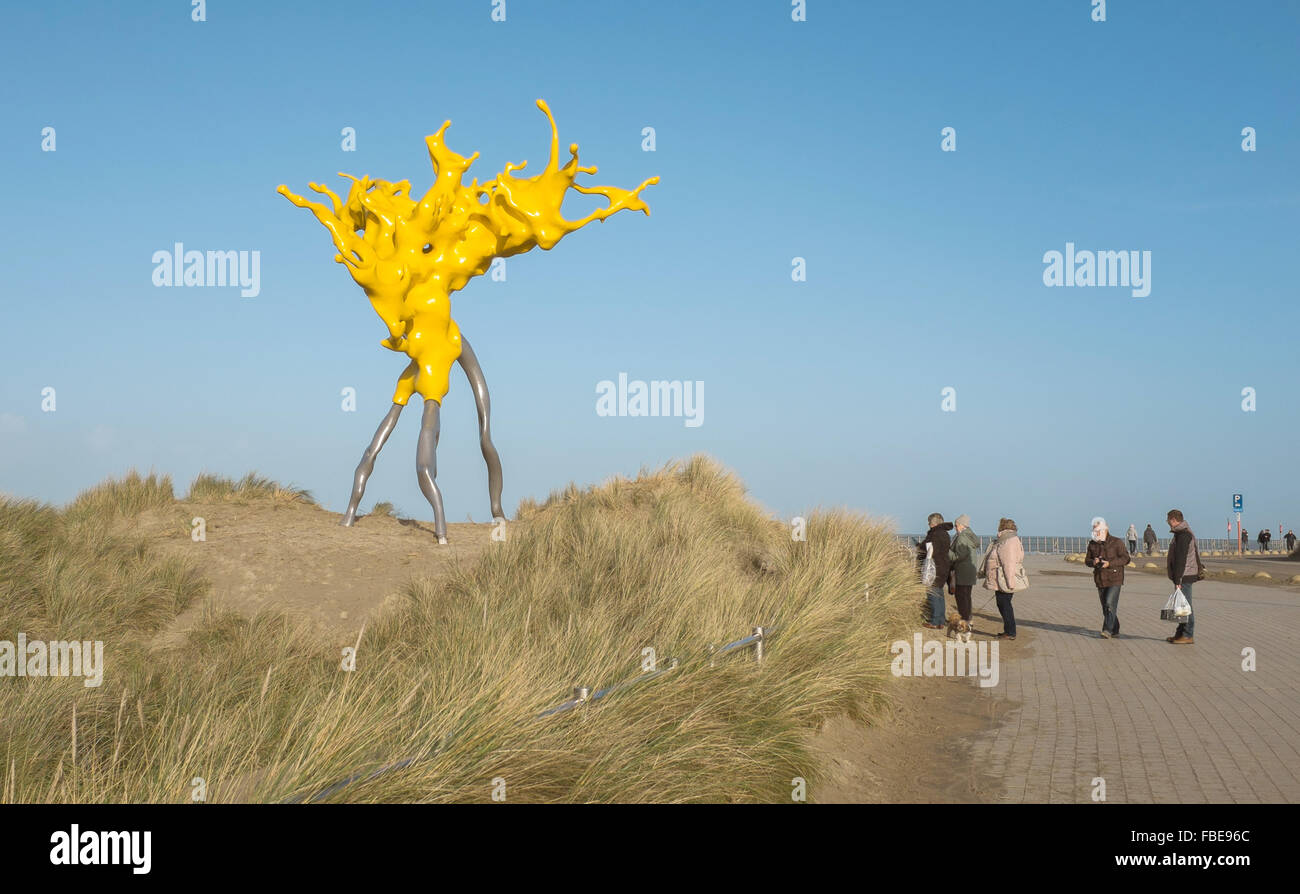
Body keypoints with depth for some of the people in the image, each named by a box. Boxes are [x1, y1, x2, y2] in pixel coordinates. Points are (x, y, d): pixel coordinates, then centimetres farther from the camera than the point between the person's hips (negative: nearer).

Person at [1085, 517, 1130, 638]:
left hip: (1114, 579, -5)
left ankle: (1107, 630, -17)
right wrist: (1093, 562, -12)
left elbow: (1125, 558, -10)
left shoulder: (1116, 542, -7)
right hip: (1100, 580, 5)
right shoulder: (1092, 544, 7)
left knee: (1110, 604, -16)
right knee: (1105, 606, 9)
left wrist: (1109, 563, -21)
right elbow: (1087, 560, 13)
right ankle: (1115, 630, 21)